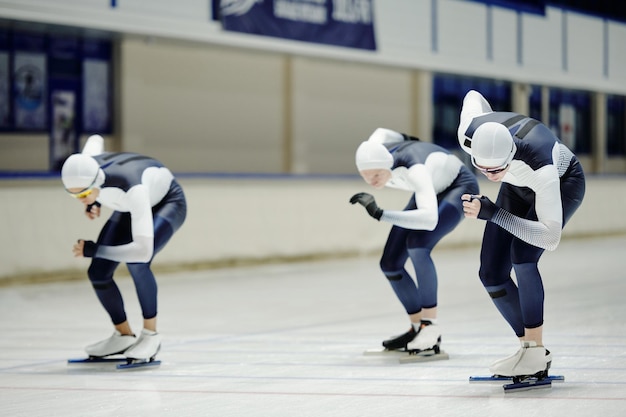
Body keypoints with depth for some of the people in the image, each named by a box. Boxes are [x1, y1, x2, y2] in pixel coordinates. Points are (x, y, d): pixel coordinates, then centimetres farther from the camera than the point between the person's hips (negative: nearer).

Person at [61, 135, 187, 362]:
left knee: (137, 263, -32)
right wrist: (93, 202, -5)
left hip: (168, 202, -7)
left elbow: (143, 250, -48)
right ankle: (124, 335, 17)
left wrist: (93, 249, -38)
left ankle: (151, 334, -12)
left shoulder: (132, 189, -46)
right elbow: (95, 140, 0)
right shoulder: (83, 169, -27)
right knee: (98, 272, -5)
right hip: (129, 207, 7)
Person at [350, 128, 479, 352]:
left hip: (459, 186, -8)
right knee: (390, 263, -2)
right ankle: (417, 328, 16)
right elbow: (381, 132, 2)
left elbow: (429, 220, -56)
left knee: (417, 244, -32)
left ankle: (431, 326, -22)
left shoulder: (414, 169, -43)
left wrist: (380, 214, -57)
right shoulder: (372, 153, -23)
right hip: (431, 191, 8)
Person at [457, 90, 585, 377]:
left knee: (522, 256, -28)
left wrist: (491, 213, -49)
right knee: (491, 274, -3)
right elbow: (473, 96, -8)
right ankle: (532, 350, 11)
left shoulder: (540, 165, -46)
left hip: (563, 183, -6)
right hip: (518, 187, 6)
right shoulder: (470, 135, -34)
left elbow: (550, 238, -44)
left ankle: (535, 351, -17)